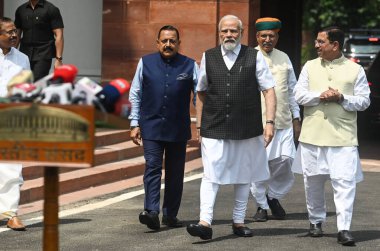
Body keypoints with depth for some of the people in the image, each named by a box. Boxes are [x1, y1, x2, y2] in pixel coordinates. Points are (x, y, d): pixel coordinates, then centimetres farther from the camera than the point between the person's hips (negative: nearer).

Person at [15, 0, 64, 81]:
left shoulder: (52, 10, -4)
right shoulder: (21, 10, 10)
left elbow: (59, 35, -7)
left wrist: (58, 59, -15)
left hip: (43, 56, -5)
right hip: (25, 55, 5)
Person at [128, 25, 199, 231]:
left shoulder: (190, 66, 3)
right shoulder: (146, 63, 5)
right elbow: (135, 95, 9)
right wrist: (134, 124, 3)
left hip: (178, 129, 1)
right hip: (151, 127, -1)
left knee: (175, 173, 7)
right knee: (152, 168, -11)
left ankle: (170, 214, 16)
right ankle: (151, 212, -19)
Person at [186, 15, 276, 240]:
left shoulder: (255, 57, 1)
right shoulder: (208, 58, 6)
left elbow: (269, 90, 0)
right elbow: (201, 93, 13)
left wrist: (270, 122, -10)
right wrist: (200, 124, 11)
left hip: (246, 129, 0)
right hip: (214, 129, 0)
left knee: (243, 176, 11)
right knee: (211, 175, -9)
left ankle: (239, 221, 22)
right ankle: (205, 222, -14)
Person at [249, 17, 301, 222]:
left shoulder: (283, 58, 13)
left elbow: (292, 89, 19)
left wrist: (296, 118, 16)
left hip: (283, 120, 3)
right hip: (257, 120, -3)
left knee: (285, 159, -5)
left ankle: (274, 196, 18)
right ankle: (261, 205, 11)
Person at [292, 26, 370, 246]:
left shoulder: (355, 70, 2)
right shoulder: (310, 67, 9)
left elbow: (364, 101, 0)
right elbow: (299, 95, 3)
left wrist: (342, 98, -16)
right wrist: (320, 96, -15)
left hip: (343, 137, -3)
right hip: (313, 135, 3)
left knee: (345, 182, -11)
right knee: (313, 181, 10)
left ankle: (344, 228, -10)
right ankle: (316, 221, 27)